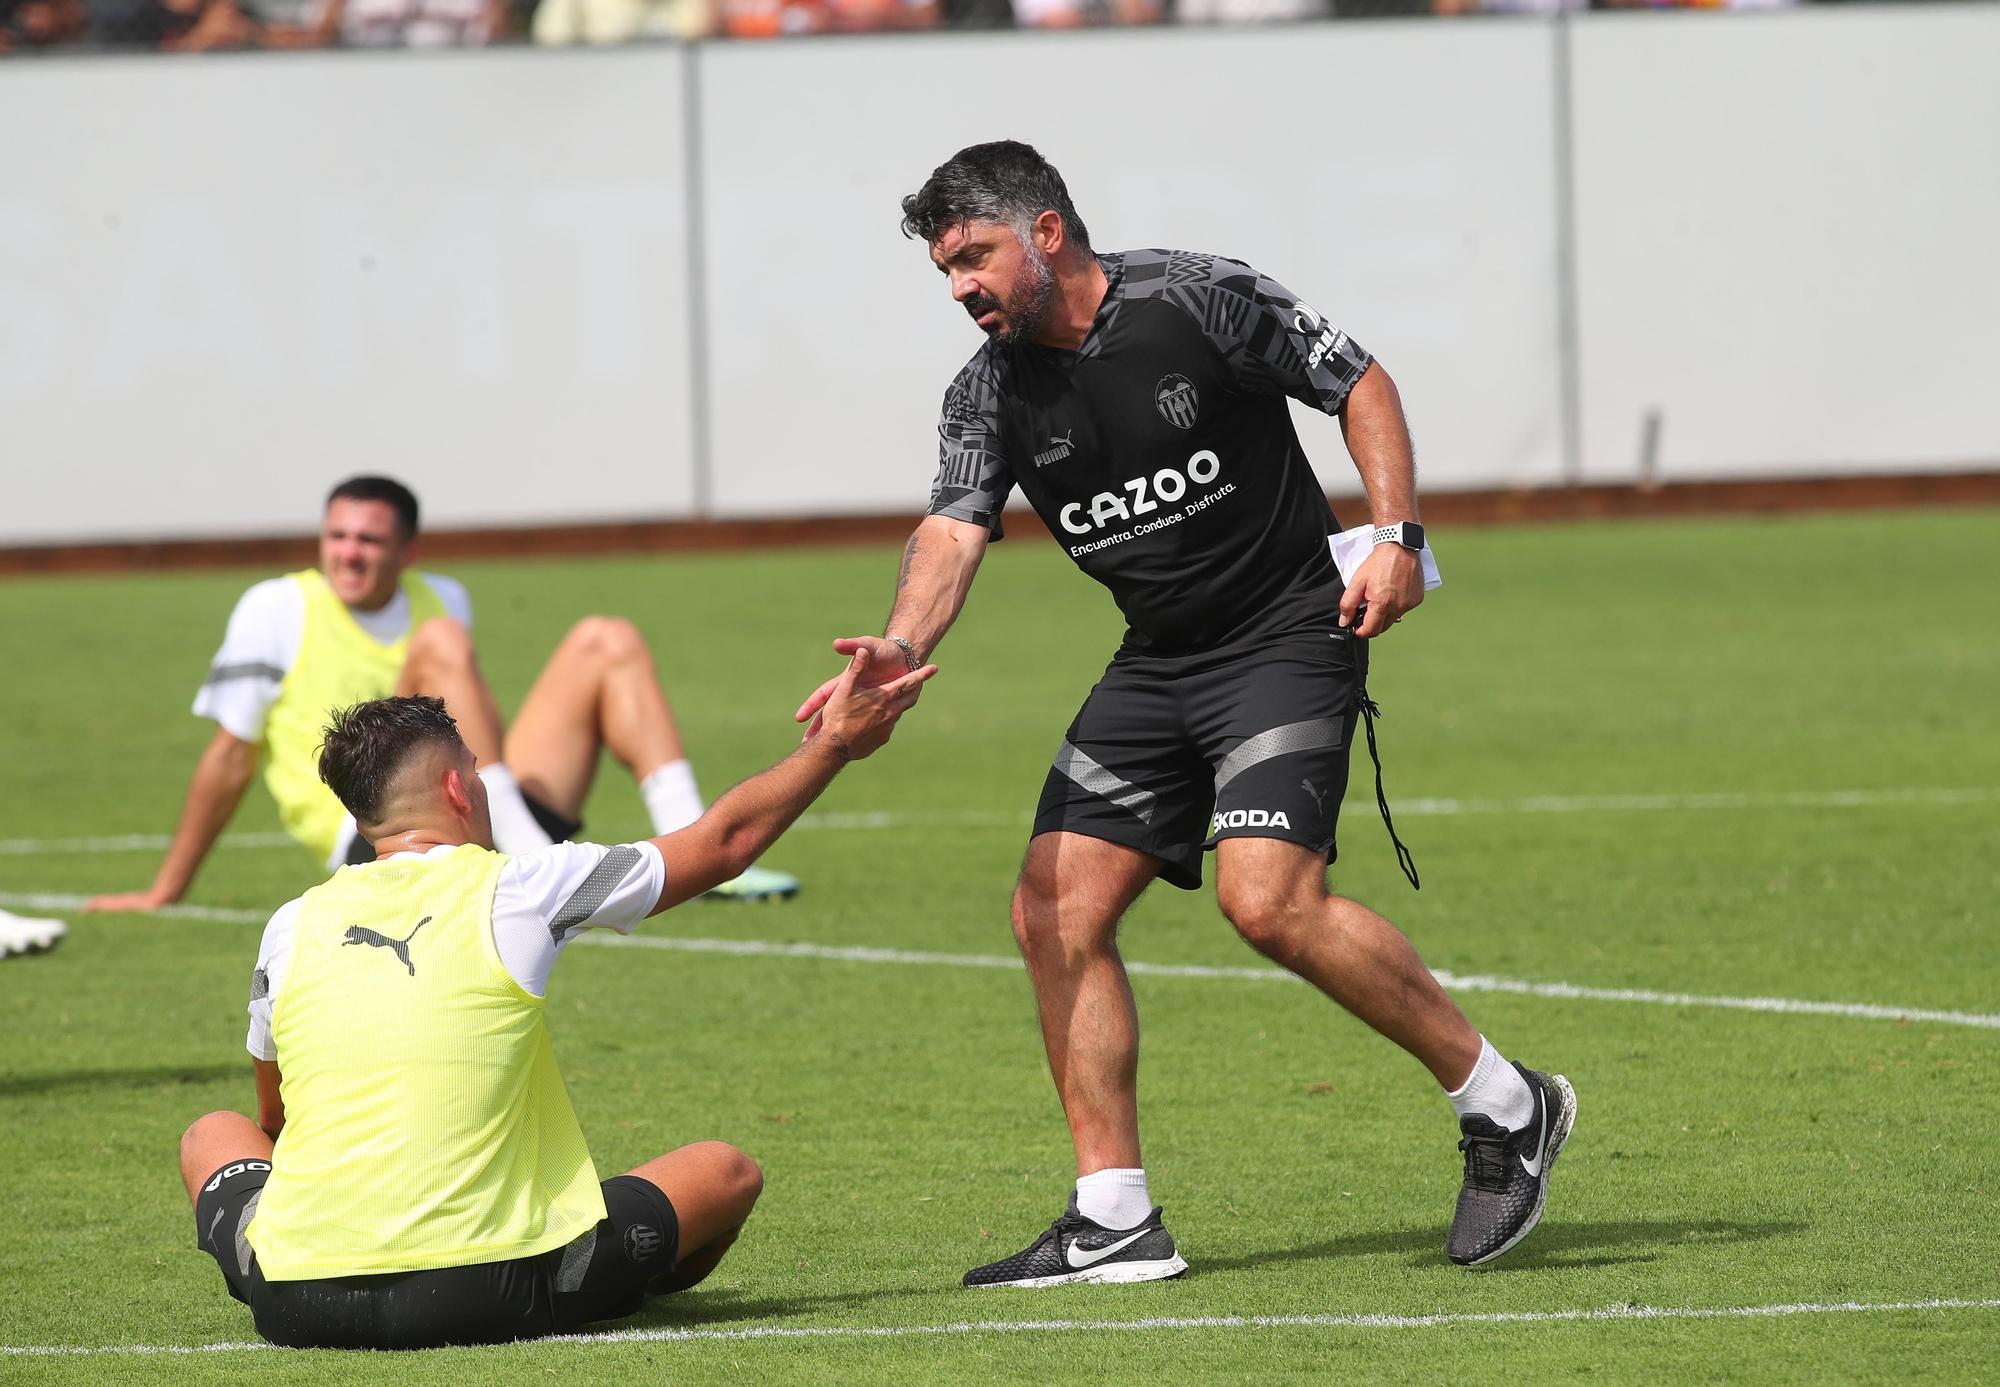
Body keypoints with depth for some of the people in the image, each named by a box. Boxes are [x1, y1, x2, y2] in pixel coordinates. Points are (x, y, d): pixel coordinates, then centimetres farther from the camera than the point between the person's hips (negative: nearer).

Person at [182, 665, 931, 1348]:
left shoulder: (292, 927, 8)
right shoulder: (518, 890, -1)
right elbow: (725, 841, 12)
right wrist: (835, 743, 26)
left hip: (297, 1306, 3)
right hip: (482, 1302, -3)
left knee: (212, 1135, 34)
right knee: (726, 1172, 17)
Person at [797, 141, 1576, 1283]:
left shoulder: (1201, 301, -12)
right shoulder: (992, 393, 2)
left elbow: (1361, 383, -3)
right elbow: (956, 530, -12)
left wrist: (1398, 535, -15)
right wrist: (904, 646, -32)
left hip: (1289, 634, -7)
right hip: (1158, 664, 7)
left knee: (1270, 900, -24)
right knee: (1056, 910, -3)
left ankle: (1506, 1107, -9)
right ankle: (1115, 1221, 3)